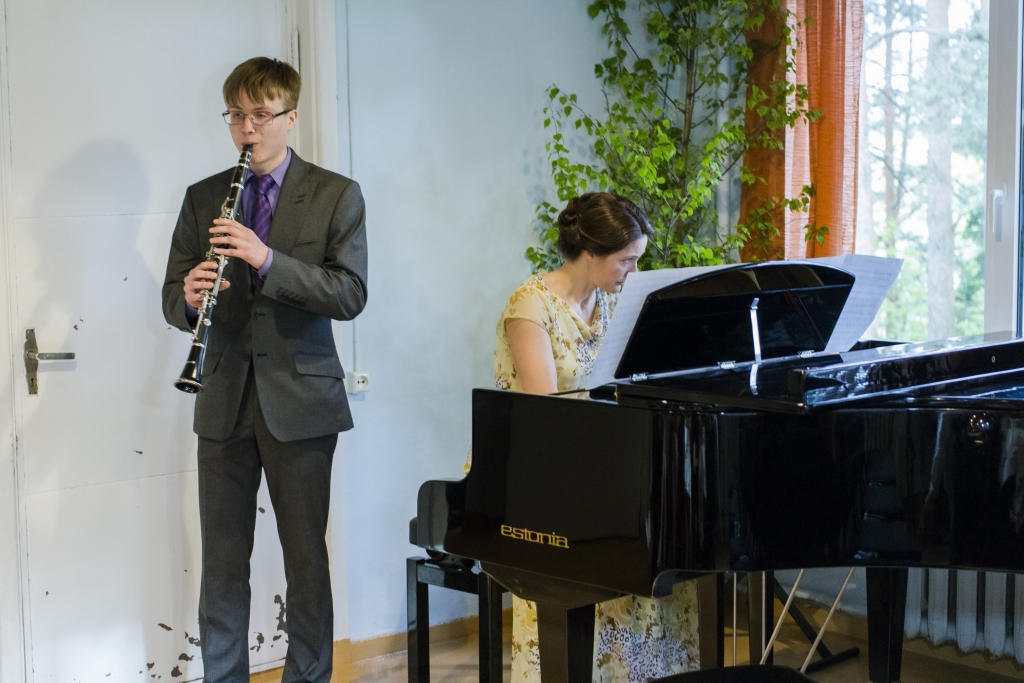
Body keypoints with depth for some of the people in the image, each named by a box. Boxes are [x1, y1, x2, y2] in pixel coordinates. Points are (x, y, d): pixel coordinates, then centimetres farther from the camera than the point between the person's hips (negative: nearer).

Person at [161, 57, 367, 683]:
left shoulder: (336, 195, 1)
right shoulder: (204, 198, 10)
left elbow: (350, 294, -10)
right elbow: (172, 296, 9)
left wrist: (268, 261, -23)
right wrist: (189, 299, -16)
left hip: (300, 397, -2)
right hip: (225, 399, 3)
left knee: (306, 556, 4)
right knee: (222, 558, 7)